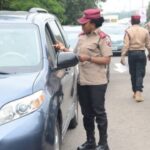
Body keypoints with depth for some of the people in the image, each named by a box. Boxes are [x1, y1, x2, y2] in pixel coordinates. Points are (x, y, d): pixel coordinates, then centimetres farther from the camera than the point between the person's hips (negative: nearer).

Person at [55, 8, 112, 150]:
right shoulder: (82, 37, 13)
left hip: (97, 82, -7)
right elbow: (76, 54, 18)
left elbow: (106, 59, -12)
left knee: (99, 112, 1)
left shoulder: (102, 37, -8)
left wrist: (88, 58, -19)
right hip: (82, 81, 7)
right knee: (87, 113, 14)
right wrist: (64, 49, 3)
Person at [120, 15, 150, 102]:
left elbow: (126, 45, -11)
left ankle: (135, 92, 21)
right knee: (140, 74, 0)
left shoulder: (128, 31, -4)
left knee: (133, 74, 12)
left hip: (132, 53, 0)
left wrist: (123, 56, -11)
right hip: (141, 53, 0)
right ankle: (138, 92, -14)